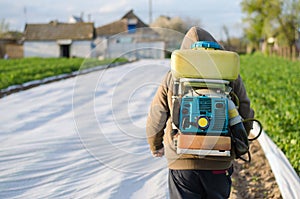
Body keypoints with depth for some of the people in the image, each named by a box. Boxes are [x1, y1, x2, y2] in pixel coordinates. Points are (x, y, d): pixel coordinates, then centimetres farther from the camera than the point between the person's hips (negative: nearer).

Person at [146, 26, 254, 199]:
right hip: (220, 163, 1)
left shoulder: (172, 77, 0)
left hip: (181, 162, 0)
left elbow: (156, 118, 5)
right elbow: (245, 116, 4)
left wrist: (156, 146, 24)